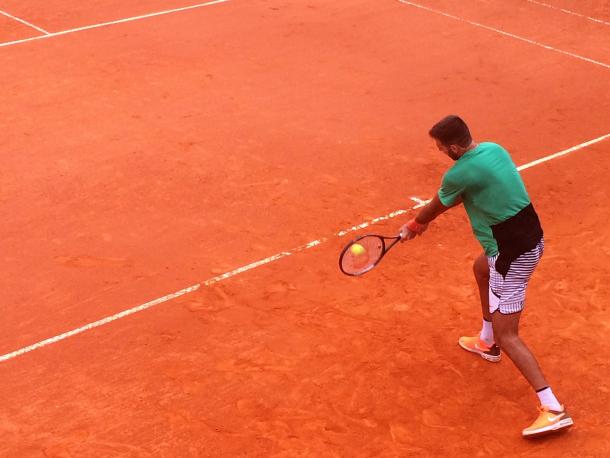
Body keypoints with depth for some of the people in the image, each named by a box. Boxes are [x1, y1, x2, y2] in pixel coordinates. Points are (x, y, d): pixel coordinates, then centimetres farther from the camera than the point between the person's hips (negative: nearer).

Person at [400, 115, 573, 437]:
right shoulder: (494, 149, 3)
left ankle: (553, 409, -10)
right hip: (531, 237, 9)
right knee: (481, 268, 37)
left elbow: (434, 208, 1)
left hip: (512, 255, -9)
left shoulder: (459, 174, -20)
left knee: (506, 336, -4)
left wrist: (413, 226, 22)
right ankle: (486, 342, 53)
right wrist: (425, 220, 21)